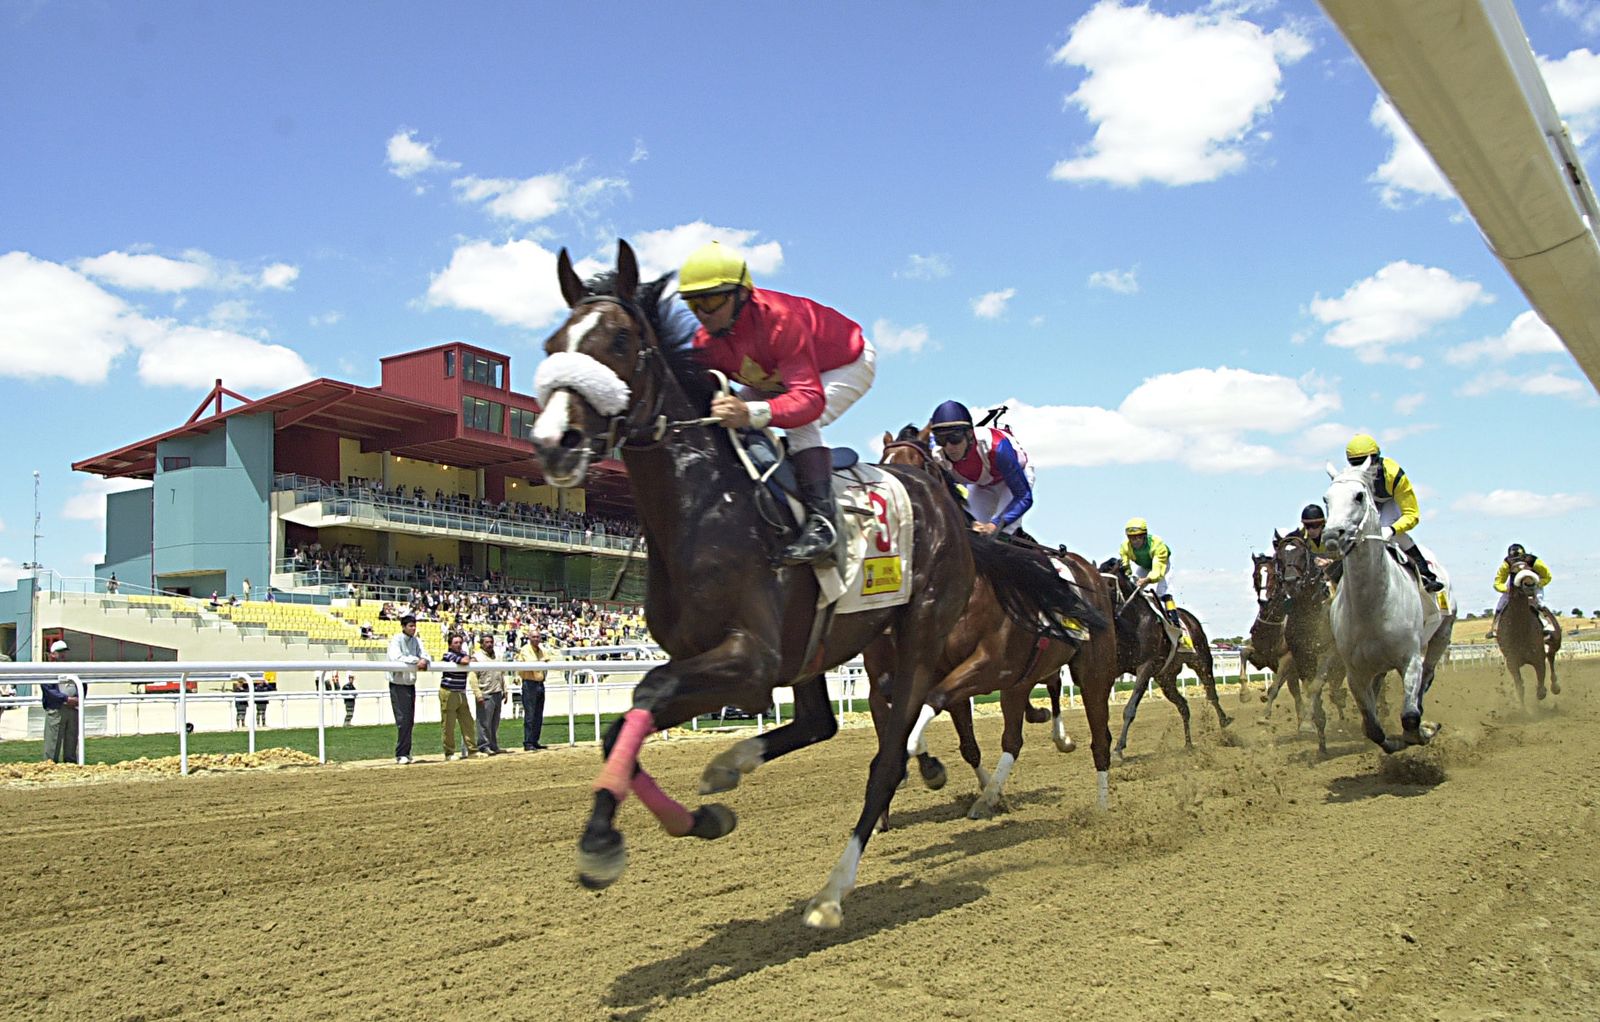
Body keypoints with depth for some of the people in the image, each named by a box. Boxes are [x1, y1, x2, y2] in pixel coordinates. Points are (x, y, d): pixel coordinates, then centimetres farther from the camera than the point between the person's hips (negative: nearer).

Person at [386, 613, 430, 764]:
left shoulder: (416, 640, 9)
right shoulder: (396, 640, -10)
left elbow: (424, 655, 3)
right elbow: (396, 658, -24)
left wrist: (424, 661, -20)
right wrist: (416, 660, -22)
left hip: (411, 684, 7)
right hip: (398, 685, -6)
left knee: (410, 721, 9)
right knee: (403, 720, -9)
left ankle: (405, 753, 16)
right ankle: (401, 754, -3)